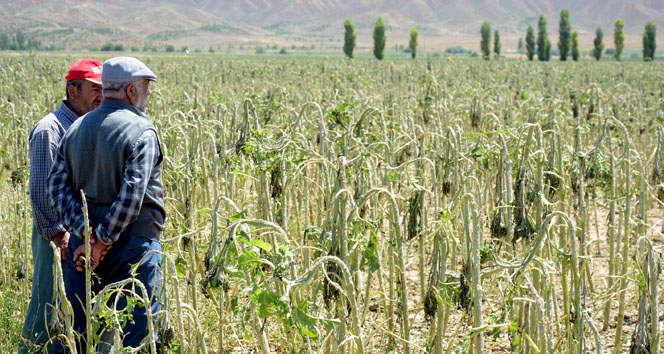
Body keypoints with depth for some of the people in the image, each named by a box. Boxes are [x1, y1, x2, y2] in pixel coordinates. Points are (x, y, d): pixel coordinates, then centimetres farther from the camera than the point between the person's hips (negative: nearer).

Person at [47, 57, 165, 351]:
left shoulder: (77, 128, 12)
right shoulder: (142, 131, -9)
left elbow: (57, 184, 2)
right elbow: (132, 192, -20)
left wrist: (85, 234, -6)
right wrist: (103, 240, -16)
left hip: (85, 244, 6)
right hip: (133, 243, -6)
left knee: (78, 332, 12)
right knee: (137, 330, -1)